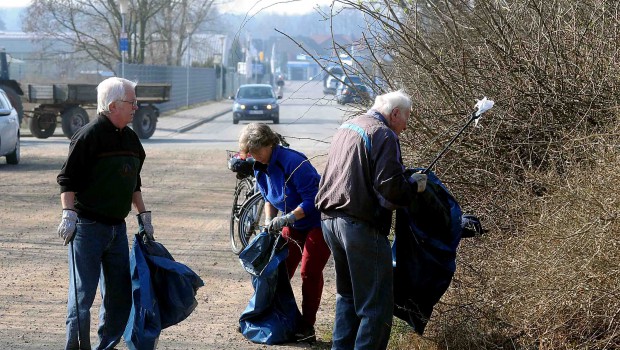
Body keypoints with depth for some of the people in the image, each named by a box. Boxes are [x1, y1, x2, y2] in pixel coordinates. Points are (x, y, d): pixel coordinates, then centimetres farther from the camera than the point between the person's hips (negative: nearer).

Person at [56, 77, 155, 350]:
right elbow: (67, 178, -13)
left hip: (117, 226, 8)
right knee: (83, 291, -5)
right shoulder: (90, 135, -12)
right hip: (88, 225, -8)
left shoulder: (130, 138, 12)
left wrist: (143, 216, 20)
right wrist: (69, 215, -19)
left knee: (120, 292, 9)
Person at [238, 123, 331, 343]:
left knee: (310, 272, -9)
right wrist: (269, 221, -5)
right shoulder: (260, 168, -3)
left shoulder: (293, 162, -29)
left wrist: (286, 218, -34)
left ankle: (307, 327, -1)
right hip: (294, 223, 8)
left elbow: (312, 200, -29)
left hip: (317, 220, -8)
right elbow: (268, 198, 12)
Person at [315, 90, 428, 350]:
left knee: (347, 295, 23)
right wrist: (413, 185, -2)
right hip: (361, 226, -9)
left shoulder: (346, 128, 17)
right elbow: (390, 186, -21)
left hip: (330, 219, 9)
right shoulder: (384, 136, -11)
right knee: (377, 306, -4)